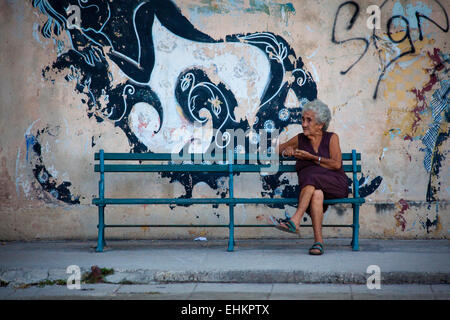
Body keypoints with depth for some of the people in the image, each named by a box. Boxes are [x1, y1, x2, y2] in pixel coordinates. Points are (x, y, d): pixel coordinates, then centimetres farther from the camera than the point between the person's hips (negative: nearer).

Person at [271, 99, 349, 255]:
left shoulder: (331, 138, 5)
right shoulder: (300, 139, 14)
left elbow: (336, 164, -7)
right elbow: (276, 149, 25)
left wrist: (311, 157, -7)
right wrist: (286, 151, 1)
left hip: (335, 185, -2)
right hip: (310, 187, 2)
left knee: (312, 175, -34)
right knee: (316, 194, -36)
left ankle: (295, 220, -45)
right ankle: (318, 241, -44)